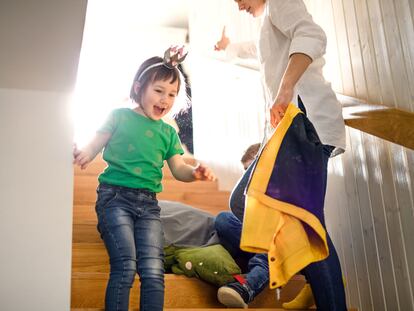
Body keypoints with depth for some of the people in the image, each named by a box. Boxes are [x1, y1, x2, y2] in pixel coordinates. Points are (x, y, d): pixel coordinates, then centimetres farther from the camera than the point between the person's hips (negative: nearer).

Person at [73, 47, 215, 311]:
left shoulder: (168, 132, 16)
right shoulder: (120, 117, 5)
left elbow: (178, 169, 14)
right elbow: (93, 147, 2)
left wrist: (195, 173, -7)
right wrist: (82, 155, -21)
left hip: (148, 203, 4)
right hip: (115, 197, -4)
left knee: (154, 271, -4)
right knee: (126, 266, -16)